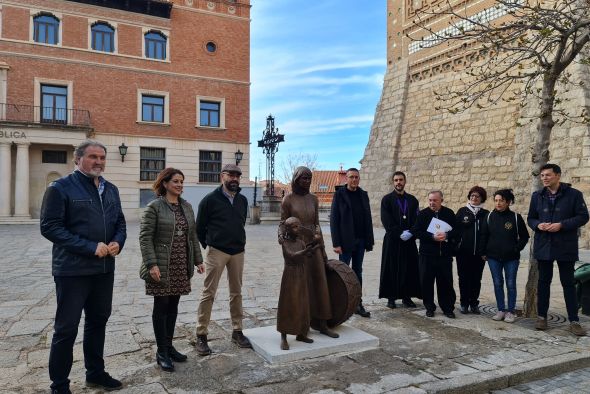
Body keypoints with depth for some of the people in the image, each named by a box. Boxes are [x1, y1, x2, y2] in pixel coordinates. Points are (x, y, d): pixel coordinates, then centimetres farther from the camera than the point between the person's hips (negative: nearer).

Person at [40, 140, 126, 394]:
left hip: (104, 269, 6)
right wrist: (90, 247, -20)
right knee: (66, 328, 4)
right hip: (72, 270, -6)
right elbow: (50, 227, -15)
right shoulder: (61, 188, -8)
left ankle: (96, 373, 34)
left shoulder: (111, 189, 11)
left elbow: (120, 222, 15)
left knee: (98, 322, 17)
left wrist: (117, 243, -7)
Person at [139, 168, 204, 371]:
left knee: (173, 306, 13)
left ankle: (169, 346, 26)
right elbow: (145, 237, -12)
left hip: (181, 266, 6)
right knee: (161, 306, 4)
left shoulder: (187, 207, 10)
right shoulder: (154, 207, -8)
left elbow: (193, 235, 14)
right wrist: (151, 264, -19)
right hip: (162, 266, -5)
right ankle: (161, 352, 15)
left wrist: (198, 260, 12)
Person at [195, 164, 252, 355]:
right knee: (208, 293, -2)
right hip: (217, 252, -5)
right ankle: (201, 335, 8)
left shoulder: (242, 200, 9)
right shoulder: (210, 199, -6)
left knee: (236, 292, 12)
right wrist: (208, 245, 8)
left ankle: (237, 332, 23)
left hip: (238, 252, 5)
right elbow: (199, 227, 1)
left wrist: (239, 242, 14)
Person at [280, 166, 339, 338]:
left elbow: (317, 224, 13)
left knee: (320, 283, 4)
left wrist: (322, 249, 12)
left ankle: (322, 324, 13)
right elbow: (283, 223, -4)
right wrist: (281, 236, -26)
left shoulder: (313, 199, 9)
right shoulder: (288, 199, -4)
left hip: (313, 244, 5)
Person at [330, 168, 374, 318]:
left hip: (360, 242, 5)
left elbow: (368, 219, 9)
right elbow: (334, 219, -9)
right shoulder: (339, 194, -5)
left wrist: (369, 241, 4)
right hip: (345, 242, -4)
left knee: (358, 273, 11)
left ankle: (357, 304, 19)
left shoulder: (363, 195, 9)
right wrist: (336, 243, -14)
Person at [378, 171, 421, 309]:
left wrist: (410, 233, -11)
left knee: (409, 269, 4)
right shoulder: (387, 199, 1)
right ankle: (391, 297, 8)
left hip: (409, 240, 3)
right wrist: (400, 233, -15)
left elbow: (417, 219, 5)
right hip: (392, 240, -3)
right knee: (391, 269, 1)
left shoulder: (412, 200, 10)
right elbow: (386, 220, -7)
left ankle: (406, 296, 14)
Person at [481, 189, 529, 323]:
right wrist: (484, 252, 5)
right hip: (493, 257, 2)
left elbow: (524, 236, 3)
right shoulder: (490, 217, 1)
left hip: (511, 258, -2)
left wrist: (517, 249, -5)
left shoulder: (515, 217, -5)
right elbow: (484, 236, 7)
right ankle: (501, 310, 19)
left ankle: (511, 311, 17)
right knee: (497, 284, 8)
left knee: (511, 284, 6)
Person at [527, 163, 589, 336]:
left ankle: (574, 321, 14)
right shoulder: (537, 196, 8)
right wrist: (538, 225, -10)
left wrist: (561, 225, -18)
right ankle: (542, 316, 20)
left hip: (565, 247, -3)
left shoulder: (574, 194, -3)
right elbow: (530, 218, 12)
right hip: (543, 246, 3)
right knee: (543, 282, 10)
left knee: (568, 283, 4)